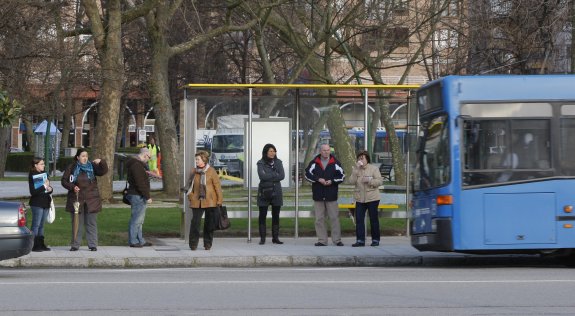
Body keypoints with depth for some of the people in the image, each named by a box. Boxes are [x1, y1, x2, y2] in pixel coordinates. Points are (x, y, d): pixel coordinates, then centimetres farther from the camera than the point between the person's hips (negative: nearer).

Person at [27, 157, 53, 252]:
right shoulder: (32, 176, -9)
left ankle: (41, 244, 13)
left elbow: (48, 188, 21)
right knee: (36, 225, -7)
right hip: (37, 204, -7)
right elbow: (33, 192, -17)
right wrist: (44, 186, -20)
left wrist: (50, 189, -2)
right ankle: (34, 245, -6)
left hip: (45, 203, 7)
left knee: (41, 225, 10)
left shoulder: (44, 174, 14)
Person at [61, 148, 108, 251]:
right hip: (76, 199, 0)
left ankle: (93, 245, 6)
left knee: (91, 223, 1)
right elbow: (64, 181, 4)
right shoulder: (72, 168, 3)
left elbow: (103, 171, -8)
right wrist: (72, 187, -13)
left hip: (91, 200, 0)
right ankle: (75, 245, 12)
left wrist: (101, 162, -26)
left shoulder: (92, 166, 4)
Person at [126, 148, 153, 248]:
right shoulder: (137, 165, -18)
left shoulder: (138, 164, 17)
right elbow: (140, 183, -23)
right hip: (138, 196, -11)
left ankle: (140, 241, 23)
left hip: (138, 196, 11)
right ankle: (133, 241, -1)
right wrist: (147, 197, -21)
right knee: (136, 219, -6)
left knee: (139, 219, 16)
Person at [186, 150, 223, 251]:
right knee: (195, 221, -7)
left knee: (209, 223, 5)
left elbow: (217, 186, -3)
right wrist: (190, 196, 4)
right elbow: (191, 185, 17)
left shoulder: (211, 172, -4)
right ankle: (193, 244, 1)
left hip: (210, 201, -2)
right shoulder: (193, 172, 7)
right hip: (197, 202, 2)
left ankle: (208, 244, 17)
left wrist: (219, 200, -6)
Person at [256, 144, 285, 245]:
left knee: (276, 216, 4)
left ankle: (275, 237, 9)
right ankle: (262, 238, 3)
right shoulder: (261, 163, 1)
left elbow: (282, 176, -3)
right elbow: (262, 176, -15)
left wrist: (269, 177, -10)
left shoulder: (278, 162, 10)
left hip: (276, 192, 3)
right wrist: (275, 175, -10)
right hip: (264, 192, -3)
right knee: (262, 215, -1)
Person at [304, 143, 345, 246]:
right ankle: (322, 240, 7)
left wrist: (332, 181, -10)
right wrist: (318, 179, -11)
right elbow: (307, 174, 2)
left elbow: (342, 176, 5)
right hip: (318, 195, 1)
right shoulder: (314, 163, 6)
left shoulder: (335, 163, 4)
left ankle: (337, 240, 2)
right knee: (319, 219, 3)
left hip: (331, 195, -1)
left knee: (334, 218, -2)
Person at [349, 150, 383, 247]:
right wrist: (356, 169, -12)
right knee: (359, 219, -4)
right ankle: (360, 240, -2)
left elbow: (380, 181, -7)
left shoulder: (374, 169, 0)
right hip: (360, 199, 3)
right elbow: (352, 181, -5)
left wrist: (369, 180, -20)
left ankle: (375, 239, 12)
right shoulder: (356, 170, 10)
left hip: (372, 199, -3)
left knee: (374, 219, 3)